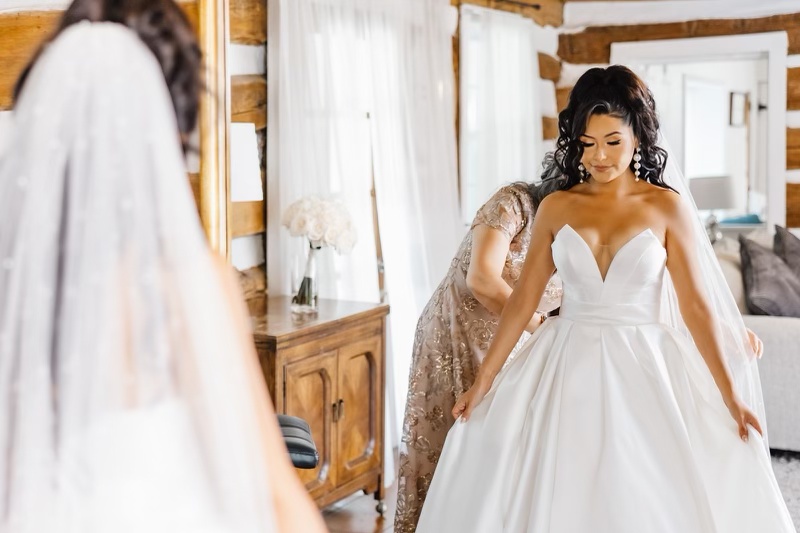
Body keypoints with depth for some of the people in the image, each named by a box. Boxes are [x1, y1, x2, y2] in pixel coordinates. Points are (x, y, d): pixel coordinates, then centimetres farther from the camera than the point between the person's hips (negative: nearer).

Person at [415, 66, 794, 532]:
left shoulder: (667, 206, -3)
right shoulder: (556, 208, 3)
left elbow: (696, 305, -4)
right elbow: (524, 298, 5)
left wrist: (730, 396, -9)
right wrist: (484, 381, 4)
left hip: (643, 371, -2)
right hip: (568, 371, 2)